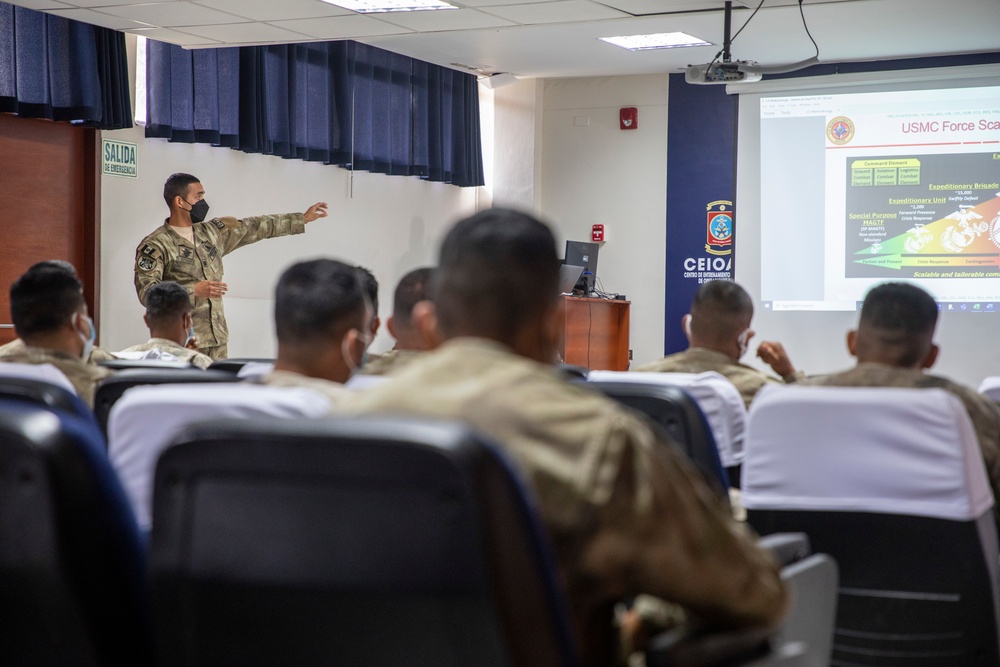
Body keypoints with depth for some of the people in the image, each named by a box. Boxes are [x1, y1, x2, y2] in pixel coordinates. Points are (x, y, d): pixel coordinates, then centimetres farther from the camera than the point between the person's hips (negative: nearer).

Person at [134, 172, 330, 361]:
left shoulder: (212, 233, 14)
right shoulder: (154, 246, -6)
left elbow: (255, 228, 21)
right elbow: (146, 291, -16)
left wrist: (302, 219, 24)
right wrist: (194, 291, -25)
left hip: (218, 340, 7)